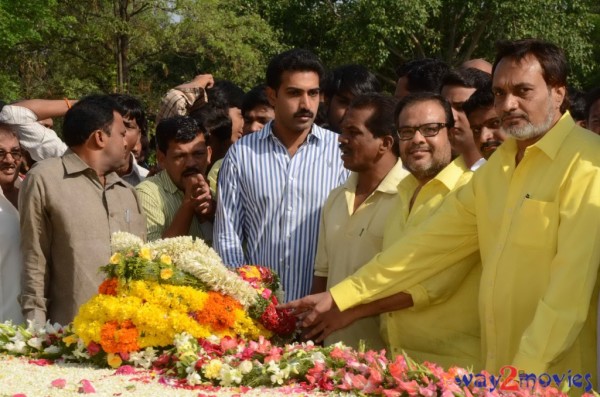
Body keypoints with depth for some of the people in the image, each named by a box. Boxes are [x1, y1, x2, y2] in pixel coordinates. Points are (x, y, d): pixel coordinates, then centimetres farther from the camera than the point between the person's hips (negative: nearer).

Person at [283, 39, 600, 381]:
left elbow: (571, 284, -20)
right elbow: (432, 241, 10)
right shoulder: (498, 164, 12)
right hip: (499, 372, 7)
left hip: (555, 380, -7)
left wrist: (526, 373, -23)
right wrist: (339, 296, 5)